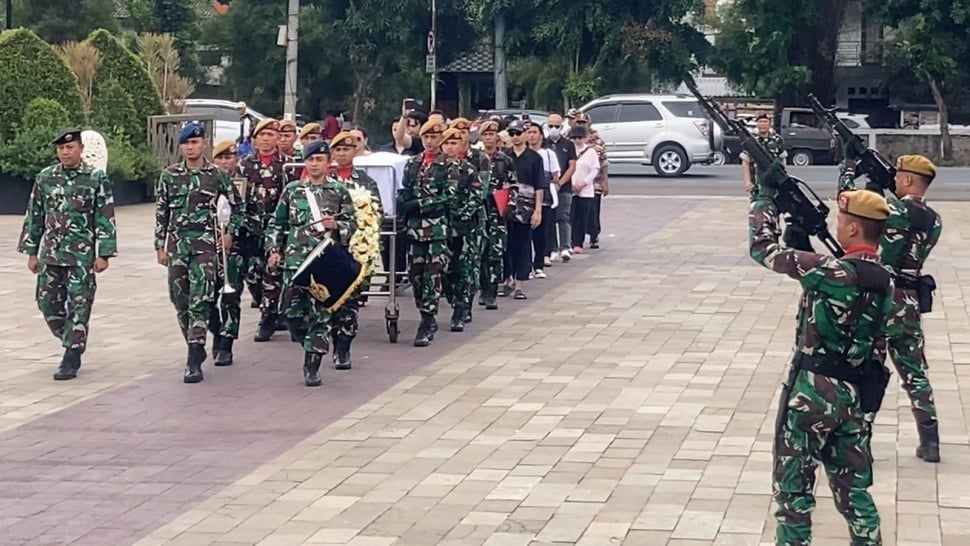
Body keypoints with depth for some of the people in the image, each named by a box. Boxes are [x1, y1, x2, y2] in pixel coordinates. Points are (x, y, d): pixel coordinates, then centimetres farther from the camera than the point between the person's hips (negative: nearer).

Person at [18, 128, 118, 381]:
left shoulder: (96, 179, -3)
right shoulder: (45, 178, 7)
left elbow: (105, 219, -4)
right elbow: (34, 217, 12)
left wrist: (104, 254, -8)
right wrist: (31, 252, 9)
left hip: (82, 255, -4)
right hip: (50, 253, 4)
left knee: (78, 306, -3)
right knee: (48, 303, 7)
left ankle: (71, 359, 3)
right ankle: (73, 343, 26)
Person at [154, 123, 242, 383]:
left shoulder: (217, 176, 2)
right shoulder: (169, 175, 7)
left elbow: (236, 207, 13)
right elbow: (161, 213, 9)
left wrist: (230, 233, 2)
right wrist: (160, 246, 6)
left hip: (206, 244, -3)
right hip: (177, 243, 3)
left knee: (199, 300, -11)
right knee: (180, 300, 7)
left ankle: (194, 361, -14)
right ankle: (196, 348, 24)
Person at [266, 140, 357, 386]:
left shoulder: (339, 191, 6)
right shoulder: (292, 190, 10)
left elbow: (352, 223, 7)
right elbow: (277, 224, 14)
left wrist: (336, 225, -13)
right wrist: (274, 250, 5)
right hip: (295, 259, 2)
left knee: (321, 313, -3)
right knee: (292, 310, -1)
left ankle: (312, 367, 2)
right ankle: (311, 346, 25)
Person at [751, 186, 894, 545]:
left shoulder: (834, 272, -19)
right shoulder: (885, 281, 3)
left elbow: (763, 249, -10)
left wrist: (763, 197, 0)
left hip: (813, 391, -7)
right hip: (858, 396, 7)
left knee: (793, 486, 7)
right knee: (853, 487, 17)